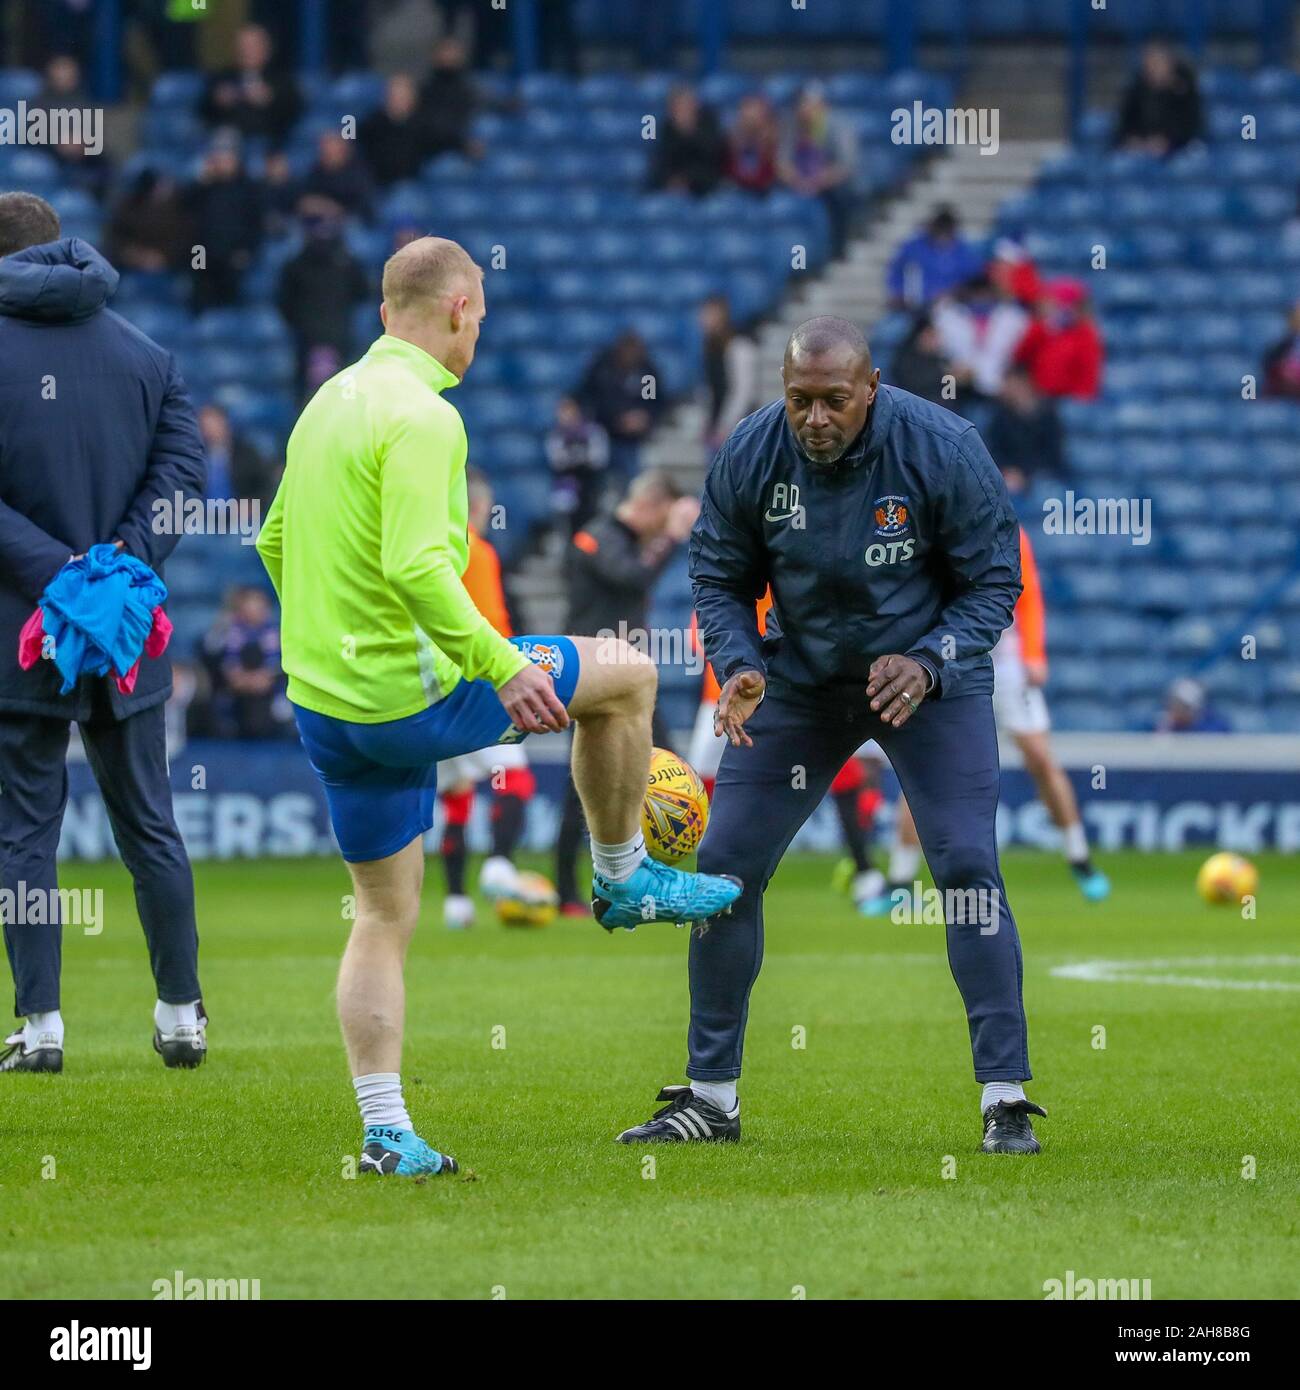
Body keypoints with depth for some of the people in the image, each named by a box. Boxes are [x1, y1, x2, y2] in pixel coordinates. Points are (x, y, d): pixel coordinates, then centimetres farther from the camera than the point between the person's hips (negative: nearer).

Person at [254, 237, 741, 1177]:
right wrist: (503, 665, -23)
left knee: (385, 918, 13)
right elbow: (417, 567, -28)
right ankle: (625, 878, 22)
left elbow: (274, 543, 22)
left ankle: (385, 1134, 8)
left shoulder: (331, 402, 12)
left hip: (322, 702, 9)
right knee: (625, 675, 8)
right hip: (411, 697, -9)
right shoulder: (422, 417, -16)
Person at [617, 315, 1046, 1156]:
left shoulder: (943, 449, -22)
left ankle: (1007, 1099, -9)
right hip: (799, 678, 3)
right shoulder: (750, 457, -15)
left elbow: (994, 580, -13)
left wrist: (928, 664, -28)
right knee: (725, 864, -1)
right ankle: (711, 1097, 12)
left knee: (967, 865, -16)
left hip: (932, 674, -3)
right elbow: (720, 577, -1)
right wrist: (739, 667, -20)